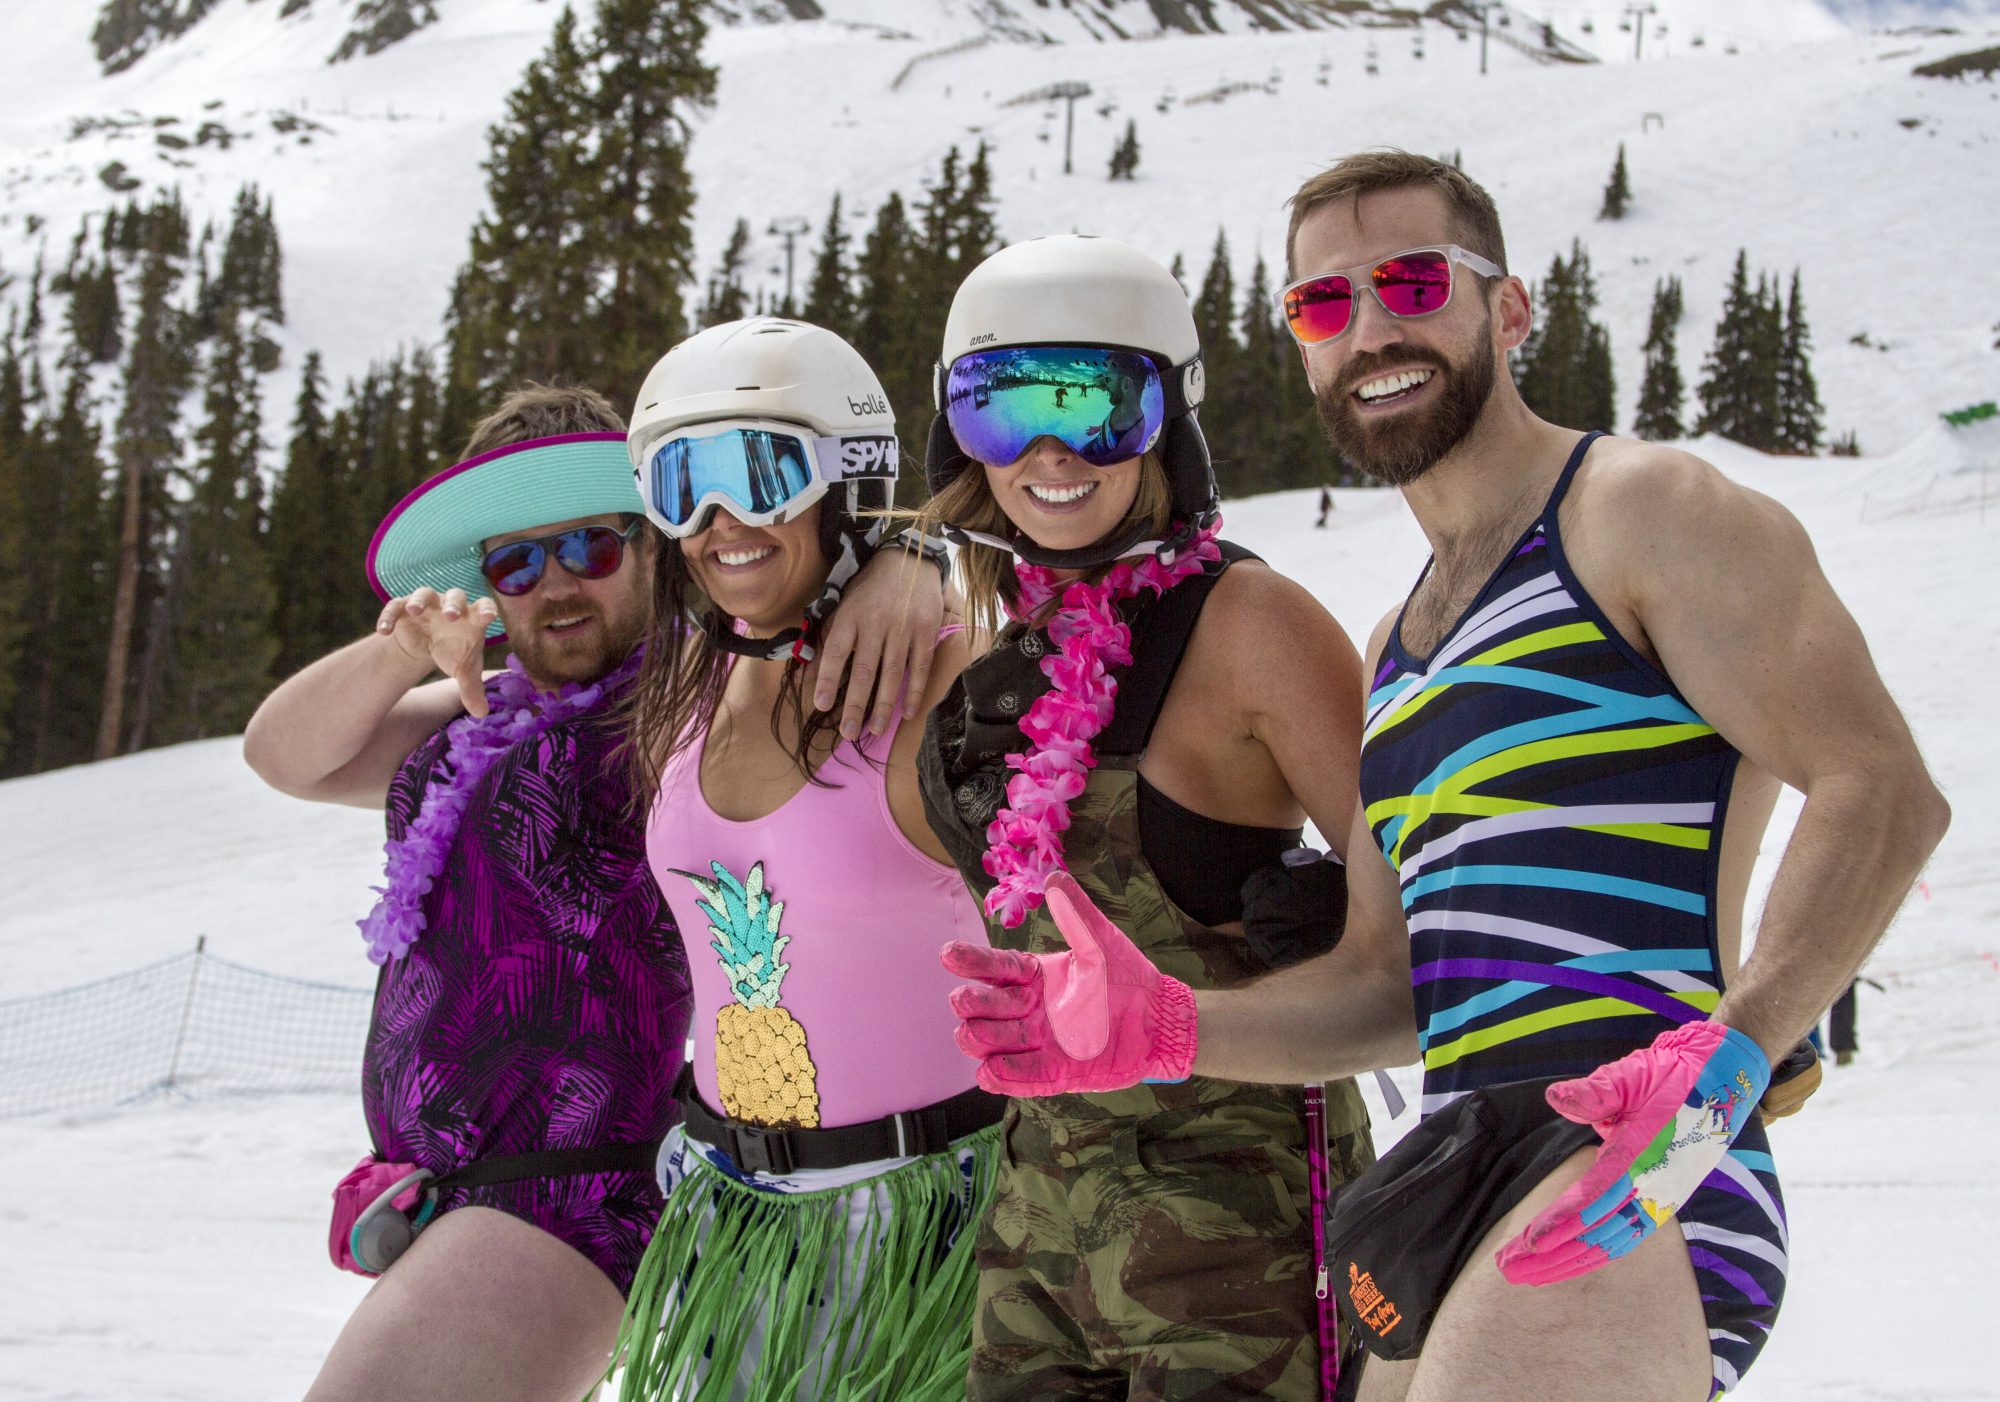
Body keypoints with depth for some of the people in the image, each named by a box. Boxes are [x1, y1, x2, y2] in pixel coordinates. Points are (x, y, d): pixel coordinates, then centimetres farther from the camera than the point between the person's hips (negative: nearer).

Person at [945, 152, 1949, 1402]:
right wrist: (1164, 1032, 6)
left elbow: (1883, 792, -12)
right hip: (1460, 1206, 9)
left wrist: (1724, 1058, -26)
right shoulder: (1398, 651, 25)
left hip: (1626, 1200, -8)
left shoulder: (1641, 512, 0)